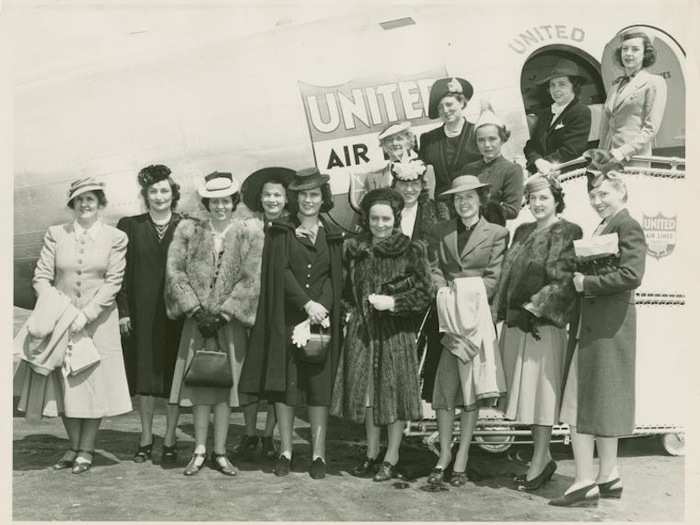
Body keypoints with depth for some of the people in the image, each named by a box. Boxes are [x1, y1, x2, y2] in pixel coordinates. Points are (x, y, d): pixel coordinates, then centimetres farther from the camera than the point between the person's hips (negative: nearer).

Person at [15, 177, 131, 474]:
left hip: (97, 321, -2)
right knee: (64, 385, 7)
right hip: (60, 322, 2)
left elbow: (113, 282, -7)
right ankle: (74, 446, 23)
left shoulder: (115, 238, -1)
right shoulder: (56, 235, 4)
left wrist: (85, 314, -16)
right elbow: (42, 277, 1)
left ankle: (86, 450, 15)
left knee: (95, 383, 2)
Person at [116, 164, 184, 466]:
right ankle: (146, 438, 20)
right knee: (144, 375, 7)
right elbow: (121, 272, 4)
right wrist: (123, 311, -3)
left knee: (174, 376, 2)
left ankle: (169, 441, 12)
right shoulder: (130, 226, 6)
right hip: (141, 313, 1)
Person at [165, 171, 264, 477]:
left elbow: (250, 281, -4)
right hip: (196, 321, 0)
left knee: (225, 385, 3)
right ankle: (199, 452, 12)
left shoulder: (250, 237, 3)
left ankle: (220, 453, 12)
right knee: (199, 387, 2)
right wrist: (195, 310, -10)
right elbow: (175, 272, -1)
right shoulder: (188, 231, 5)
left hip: (230, 323, 0)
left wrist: (223, 314, -11)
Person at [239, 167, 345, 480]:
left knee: (319, 384, -1)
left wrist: (321, 308, -13)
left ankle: (318, 454, 4)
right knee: (285, 383, 0)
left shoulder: (333, 235, 11)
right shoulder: (280, 232, 5)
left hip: (321, 317, 1)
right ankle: (285, 451, 7)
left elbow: (335, 278, 4)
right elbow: (281, 272, -5)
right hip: (286, 318, -1)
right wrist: (307, 303, -16)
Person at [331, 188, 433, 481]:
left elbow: (424, 294, -6)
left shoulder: (412, 251, -4)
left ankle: (391, 457, 15)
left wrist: (393, 302, -16)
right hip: (362, 330, 4)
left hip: (397, 333, -4)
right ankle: (371, 454, 23)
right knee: (366, 392, 9)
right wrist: (355, 309, 5)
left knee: (394, 391, 2)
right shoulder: (355, 249, 7)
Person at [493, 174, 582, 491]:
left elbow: (565, 281, -14)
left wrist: (534, 308, -18)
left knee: (541, 392, -2)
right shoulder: (523, 232, 17)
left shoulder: (568, 233, -5)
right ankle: (544, 459, 21)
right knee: (525, 392, 9)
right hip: (514, 323, 7)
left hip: (544, 325, -7)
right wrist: (504, 312, 9)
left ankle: (539, 463, 8)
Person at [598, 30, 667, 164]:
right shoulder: (617, 83, 19)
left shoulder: (655, 82, 1)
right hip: (609, 156, 5)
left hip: (634, 157, -5)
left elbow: (651, 129, -7)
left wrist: (623, 151, -16)